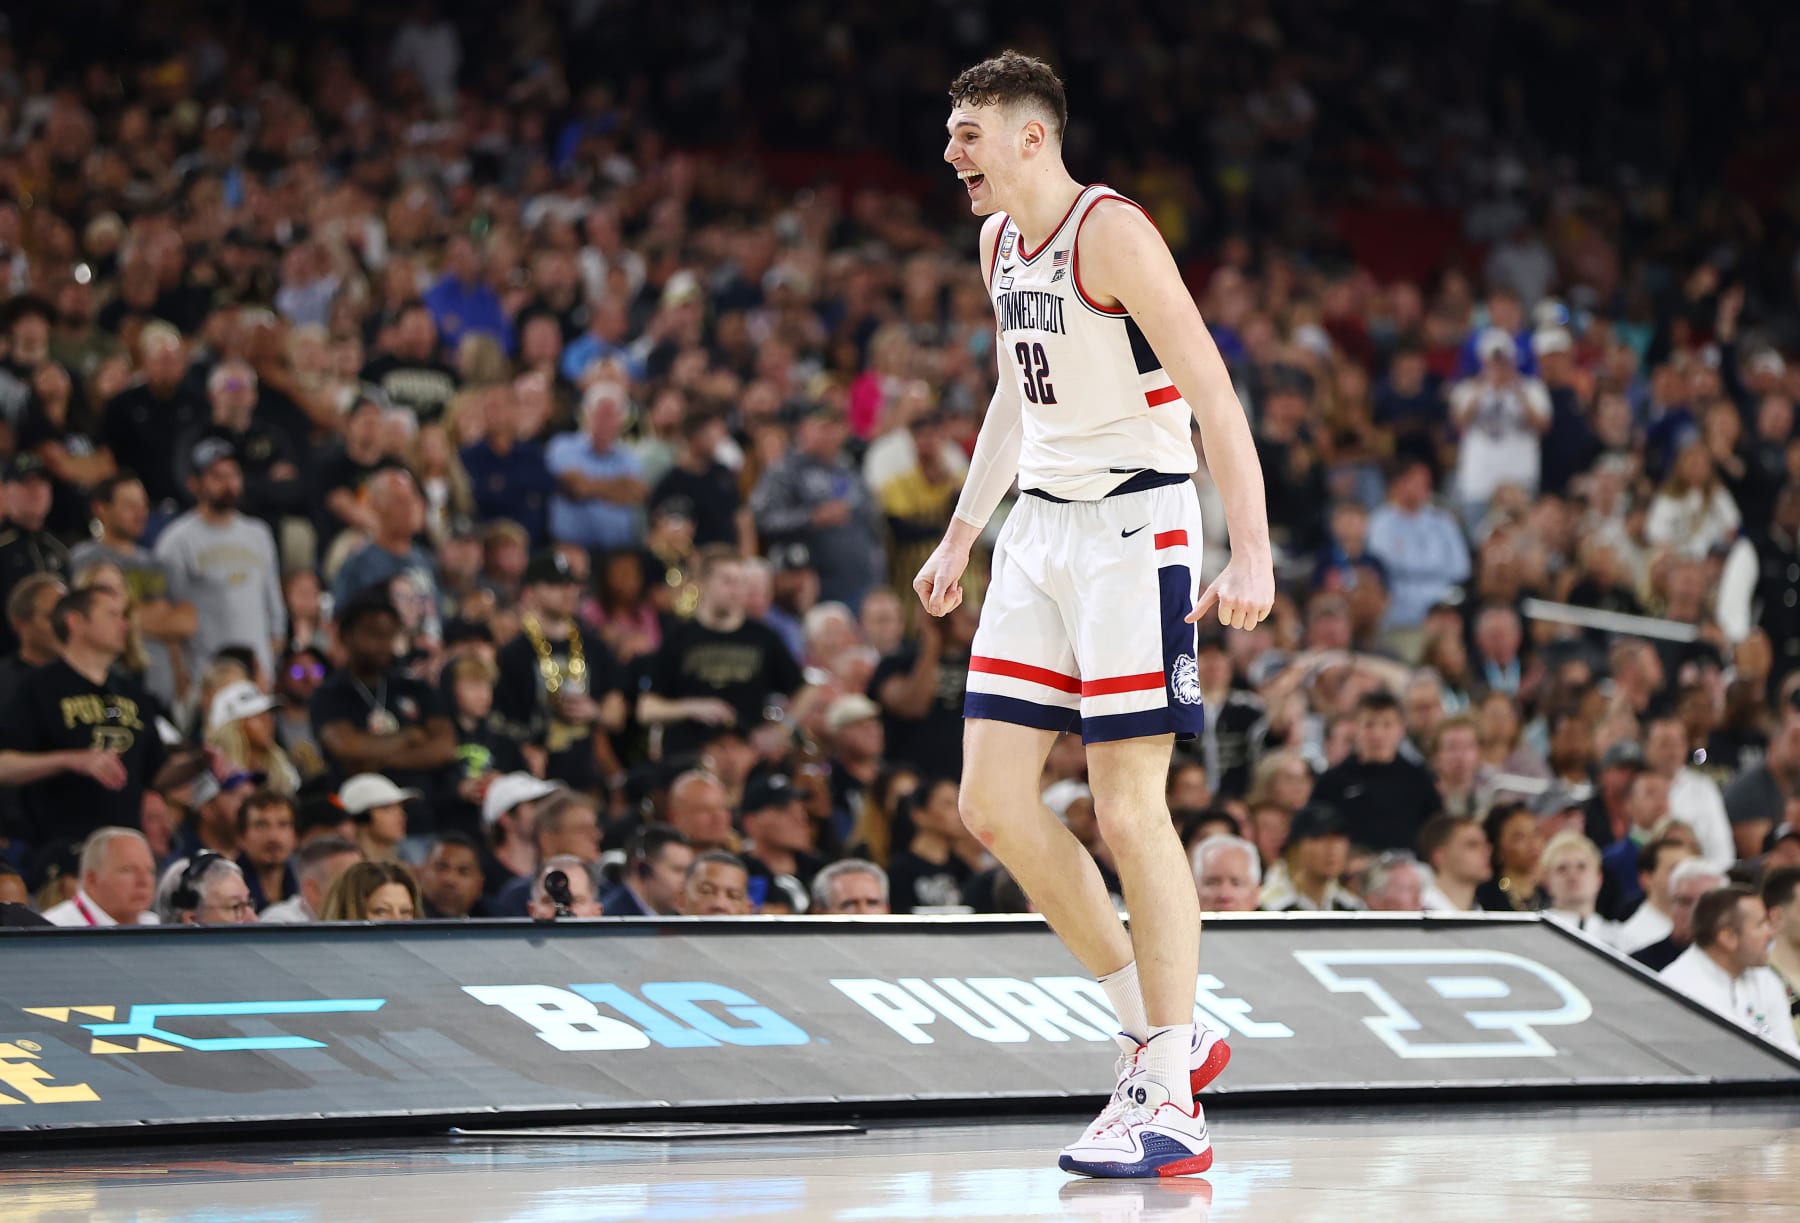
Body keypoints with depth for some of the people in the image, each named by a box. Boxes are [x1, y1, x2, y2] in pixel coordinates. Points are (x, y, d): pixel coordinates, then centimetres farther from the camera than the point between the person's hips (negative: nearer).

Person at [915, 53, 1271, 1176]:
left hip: (1135, 523, -9)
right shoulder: (999, 241, 12)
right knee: (994, 802, 3)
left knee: (1129, 808, -10)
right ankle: (1159, 1030, 15)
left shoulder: (1110, 232, -15)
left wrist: (1252, 548, -29)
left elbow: (1212, 393, -20)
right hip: (1043, 525, 9)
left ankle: (1172, 1105, -5)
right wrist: (964, 533, 26)